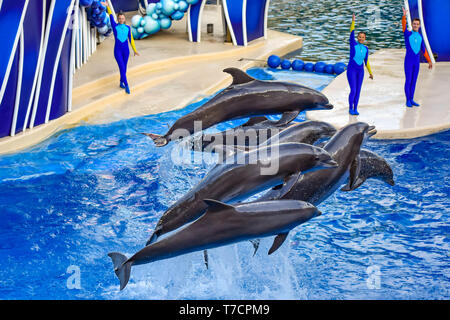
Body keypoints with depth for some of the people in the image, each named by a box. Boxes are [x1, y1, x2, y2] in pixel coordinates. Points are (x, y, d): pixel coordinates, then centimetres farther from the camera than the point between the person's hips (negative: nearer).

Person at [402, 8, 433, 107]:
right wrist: (404, 15, -44)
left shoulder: (420, 37, 11)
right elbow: (403, 25, -27)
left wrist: (429, 61, 15)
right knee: (408, 81, -3)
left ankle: (411, 100, 17)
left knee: (414, 81, 9)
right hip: (408, 61, -5)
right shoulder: (407, 34, -4)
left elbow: (424, 50, 16)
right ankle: (408, 101, 6)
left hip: (416, 62, 5)